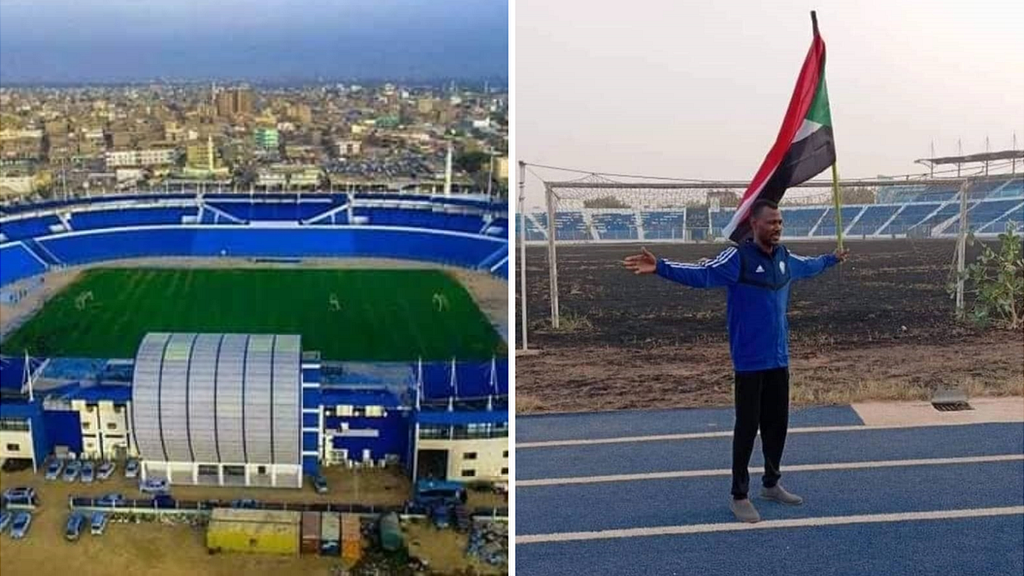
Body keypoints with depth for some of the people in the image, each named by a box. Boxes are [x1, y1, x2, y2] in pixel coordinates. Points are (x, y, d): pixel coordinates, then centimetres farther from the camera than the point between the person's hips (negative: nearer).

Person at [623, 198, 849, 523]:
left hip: (779, 358, 7)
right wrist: (660, 267, -44)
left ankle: (771, 484, 32)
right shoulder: (738, 257, -15)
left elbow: (808, 267, 32)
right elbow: (701, 274, -29)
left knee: (777, 422, 15)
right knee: (747, 427, -1)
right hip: (750, 361, -7)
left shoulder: (785, 258, 9)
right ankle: (739, 496, 10)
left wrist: (832, 259, 48)